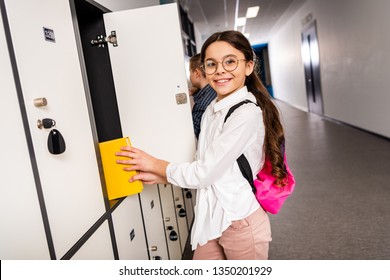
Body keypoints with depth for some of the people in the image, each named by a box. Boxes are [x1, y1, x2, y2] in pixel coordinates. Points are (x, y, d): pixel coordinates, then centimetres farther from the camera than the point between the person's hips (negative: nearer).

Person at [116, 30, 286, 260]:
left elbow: (202, 173, -20)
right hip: (211, 219, 7)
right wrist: (159, 177, -2)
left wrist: (154, 164, -6)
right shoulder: (211, 111, 6)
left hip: (241, 222, -7)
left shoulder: (247, 114, -21)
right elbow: (204, 170, 7)